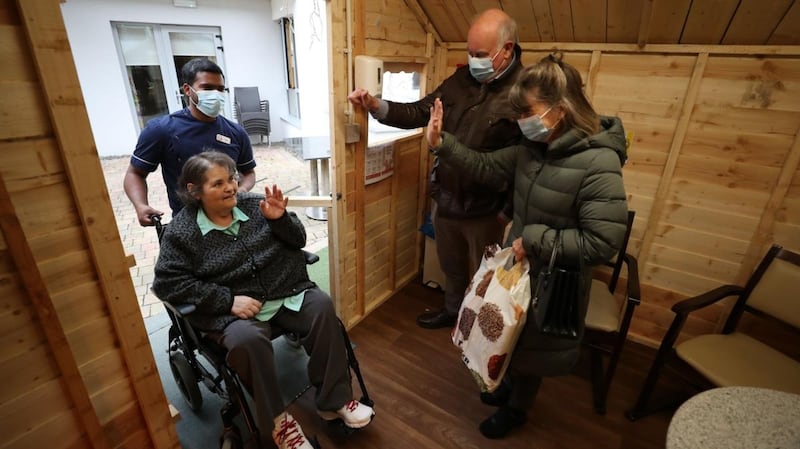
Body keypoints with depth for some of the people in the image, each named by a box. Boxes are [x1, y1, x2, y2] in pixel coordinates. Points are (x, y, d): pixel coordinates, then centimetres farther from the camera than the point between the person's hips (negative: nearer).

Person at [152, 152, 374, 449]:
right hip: (233, 310, -2)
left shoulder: (255, 204, 3)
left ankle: (334, 400, -9)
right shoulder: (181, 231, -3)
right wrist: (228, 300, -17)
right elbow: (167, 283, -9)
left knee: (322, 305, -23)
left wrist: (281, 219, -16)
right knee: (247, 340, -33)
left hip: (286, 294, 3)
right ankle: (276, 419, -9)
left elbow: (298, 242, 6)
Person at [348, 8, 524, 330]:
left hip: (486, 208, -5)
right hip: (445, 198, 6)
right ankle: (453, 309, 52)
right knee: (451, 266, 26)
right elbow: (419, 112, 4)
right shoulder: (461, 79, 3)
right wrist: (375, 106, -10)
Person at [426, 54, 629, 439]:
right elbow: (488, 168, -1)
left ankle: (516, 408, 46)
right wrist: (441, 144, -11)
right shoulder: (532, 146, -8)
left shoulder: (598, 164, -28)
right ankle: (510, 383, 57)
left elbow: (602, 243, -28)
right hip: (519, 264, 7)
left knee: (533, 344, 18)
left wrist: (535, 240, -25)